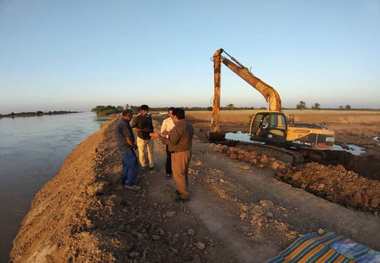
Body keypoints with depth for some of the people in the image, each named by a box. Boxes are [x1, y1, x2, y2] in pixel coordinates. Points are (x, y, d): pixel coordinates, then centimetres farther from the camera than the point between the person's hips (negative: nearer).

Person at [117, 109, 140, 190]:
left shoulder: (121, 122, 11)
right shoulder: (124, 124, -23)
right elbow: (128, 138, -23)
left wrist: (133, 143, 6)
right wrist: (133, 145, -7)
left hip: (124, 147, 11)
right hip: (127, 147, -11)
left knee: (126, 165, 19)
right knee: (133, 165, -4)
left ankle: (125, 181, 30)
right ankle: (130, 184, 4)